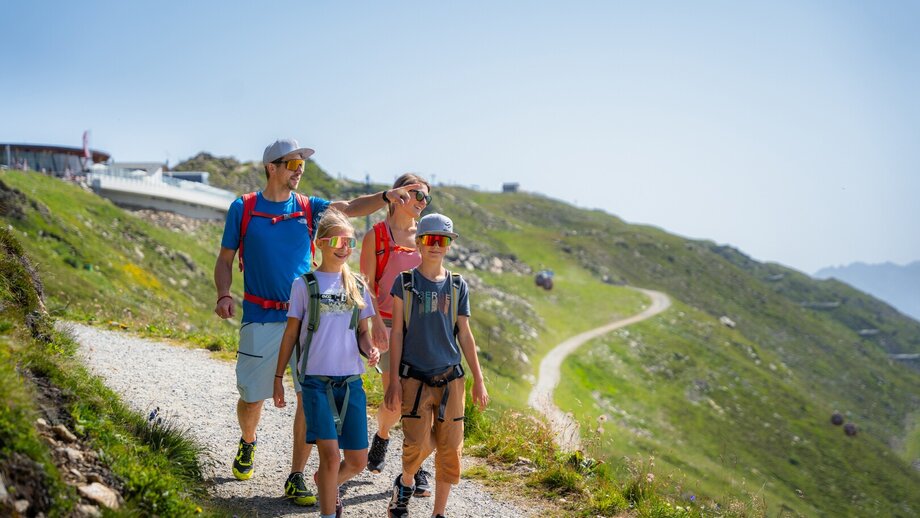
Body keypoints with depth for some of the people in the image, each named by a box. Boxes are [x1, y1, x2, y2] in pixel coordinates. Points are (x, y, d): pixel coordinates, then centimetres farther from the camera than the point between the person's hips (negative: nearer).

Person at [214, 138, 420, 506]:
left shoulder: (309, 208, 7)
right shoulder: (243, 208, 3)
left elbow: (350, 208, -7)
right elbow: (225, 258, 6)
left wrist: (386, 196, -24)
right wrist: (224, 295, -12)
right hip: (261, 318, -1)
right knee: (252, 398, 7)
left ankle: (296, 479, 6)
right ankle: (247, 443, 41)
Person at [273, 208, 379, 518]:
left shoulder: (357, 286, 9)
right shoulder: (305, 285, 0)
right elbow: (291, 334, 4)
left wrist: (370, 350, -8)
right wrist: (278, 378, 5)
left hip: (351, 381, 4)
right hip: (316, 380, -3)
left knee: (357, 460, 5)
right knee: (330, 453, -15)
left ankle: (327, 483, 36)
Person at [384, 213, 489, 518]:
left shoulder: (458, 286, 8)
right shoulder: (405, 283, 1)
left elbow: (465, 335, 10)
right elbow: (397, 333, 1)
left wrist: (478, 380, 7)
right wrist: (394, 380, -4)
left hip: (451, 378, 3)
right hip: (415, 379, -2)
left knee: (450, 450, 1)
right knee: (418, 444, -11)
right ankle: (405, 483, 22)